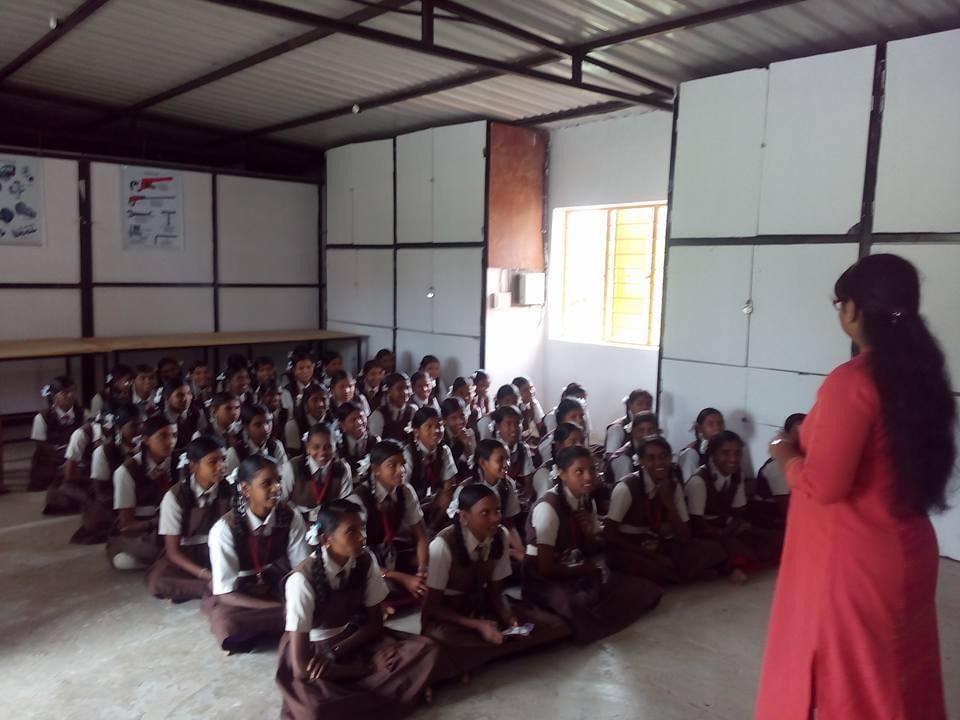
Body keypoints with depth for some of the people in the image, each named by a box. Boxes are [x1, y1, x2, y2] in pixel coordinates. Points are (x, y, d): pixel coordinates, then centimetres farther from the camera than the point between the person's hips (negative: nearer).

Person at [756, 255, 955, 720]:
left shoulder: (853, 381, -23)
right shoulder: (922, 374, 3)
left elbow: (823, 485, -24)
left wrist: (787, 455, -4)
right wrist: (812, 445, 17)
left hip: (852, 559, -8)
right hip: (905, 550, 8)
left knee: (841, 681, 9)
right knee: (899, 680, 22)